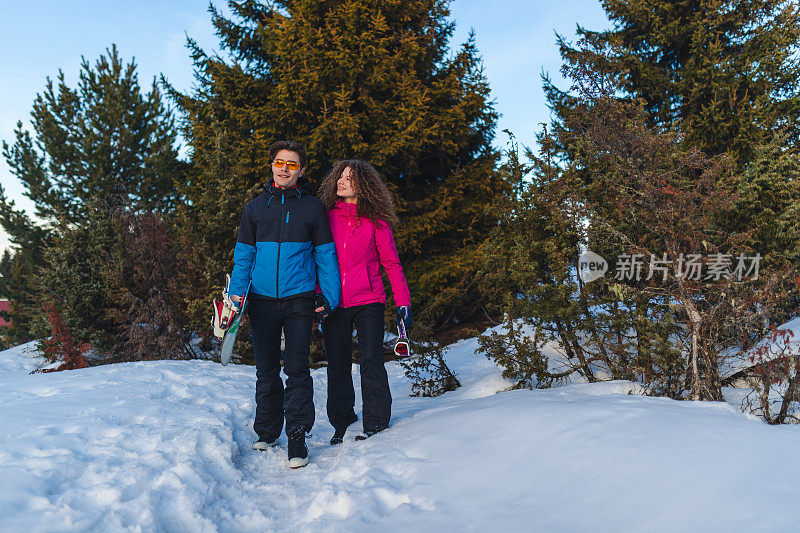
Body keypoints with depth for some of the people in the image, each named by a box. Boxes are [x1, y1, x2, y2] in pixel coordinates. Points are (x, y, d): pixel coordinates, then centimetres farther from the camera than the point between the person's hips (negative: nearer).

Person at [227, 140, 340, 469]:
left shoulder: (313, 207, 5)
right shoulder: (255, 208, 10)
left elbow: (326, 255, 6)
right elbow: (243, 255, 11)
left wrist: (330, 298, -1)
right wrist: (237, 294, 0)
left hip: (299, 298, -2)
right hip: (262, 300, 3)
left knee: (297, 368, -6)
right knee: (266, 369, 10)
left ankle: (297, 438, 1)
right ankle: (267, 432, 25)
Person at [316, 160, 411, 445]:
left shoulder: (375, 221, 1)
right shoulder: (327, 216, 8)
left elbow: (392, 263, 3)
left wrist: (403, 302, -2)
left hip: (368, 301, -3)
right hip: (333, 302, 3)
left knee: (371, 359, -8)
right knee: (338, 365, 8)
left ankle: (376, 424, 2)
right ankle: (342, 424, 20)